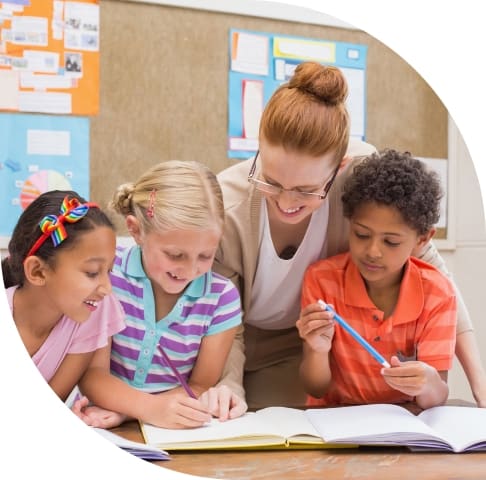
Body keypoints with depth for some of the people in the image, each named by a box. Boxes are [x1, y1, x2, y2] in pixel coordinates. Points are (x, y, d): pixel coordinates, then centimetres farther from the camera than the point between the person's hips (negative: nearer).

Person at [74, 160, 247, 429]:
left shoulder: (222, 298, -6)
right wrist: (150, 407, -30)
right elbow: (92, 374, -11)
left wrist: (124, 412, -17)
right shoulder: (107, 274, -10)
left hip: (175, 436, 3)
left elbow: (201, 386, -2)